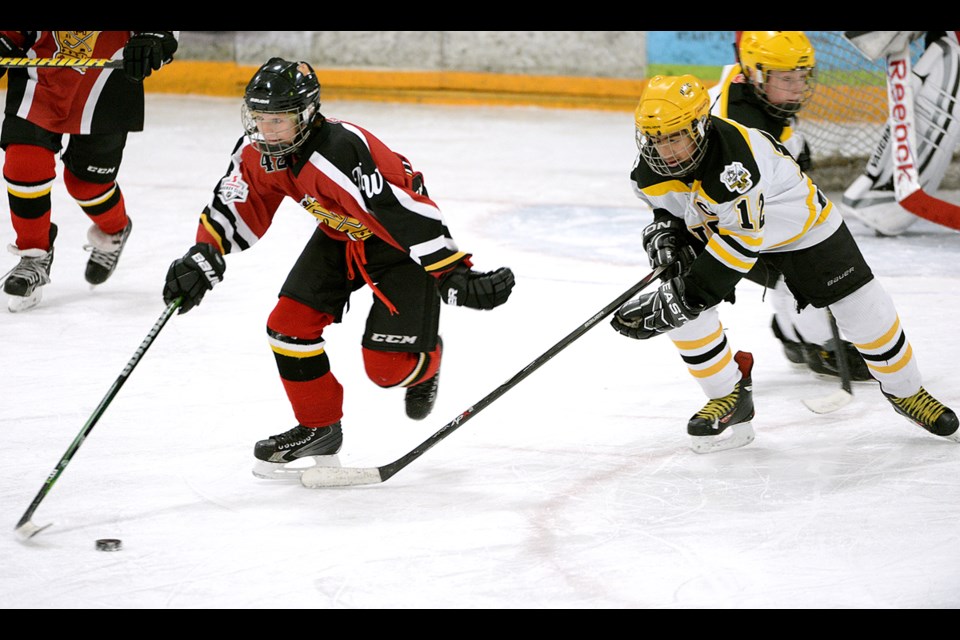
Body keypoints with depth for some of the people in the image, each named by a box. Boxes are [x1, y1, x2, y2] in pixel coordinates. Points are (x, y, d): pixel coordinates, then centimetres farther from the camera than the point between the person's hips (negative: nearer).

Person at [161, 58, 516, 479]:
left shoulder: (344, 154, -39)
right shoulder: (257, 153, -14)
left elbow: (409, 216, -42)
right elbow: (236, 208, 1)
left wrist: (456, 279, -45)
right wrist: (202, 259, -12)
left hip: (400, 245, -7)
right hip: (340, 236, 8)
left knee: (386, 365, -12)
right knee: (289, 325, -4)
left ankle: (425, 363, 26)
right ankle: (318, 427, 15)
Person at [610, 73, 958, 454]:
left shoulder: (734, 160, -43)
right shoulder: (650, 169, -19)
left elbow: (741, 240, -42)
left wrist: (687, 293, -43)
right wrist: (666, 233, -16)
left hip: (795, 221, -5)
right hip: (711, 225, 5)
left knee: (862, 307, -5)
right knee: (681, 310, -15)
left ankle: (906, 392, 19)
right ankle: (729, 397, 6)